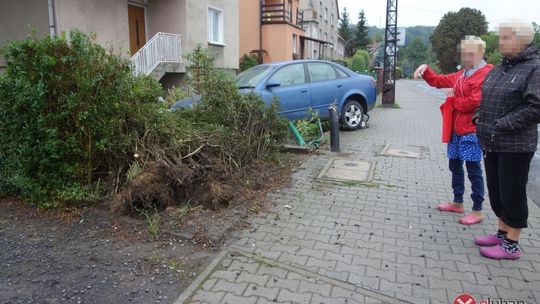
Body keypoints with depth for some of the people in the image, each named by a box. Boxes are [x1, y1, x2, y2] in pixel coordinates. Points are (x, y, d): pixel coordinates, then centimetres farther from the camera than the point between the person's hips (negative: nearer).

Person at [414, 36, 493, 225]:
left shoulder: (486, 75, -13)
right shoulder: (461, 75, 15)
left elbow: (474, 102, -21)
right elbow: (438, 81, 21)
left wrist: (453, 100, -4)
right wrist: (425, 70, 2)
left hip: (471, 131, -9)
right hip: (456, 129, 9)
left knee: (473, 169, -3)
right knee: (455, 166, 16)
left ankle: (477, 211, 7)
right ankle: (458, 202, 29)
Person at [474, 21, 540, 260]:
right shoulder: (501, 67, 13)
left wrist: (502, 125, -19)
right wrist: (482, 121, 7)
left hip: (515, 146, -8)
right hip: (492, 144, 8)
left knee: (512, 194, 3)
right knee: (496, 192, 17)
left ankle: (511, 245, 16)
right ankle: (502, 233, 34)